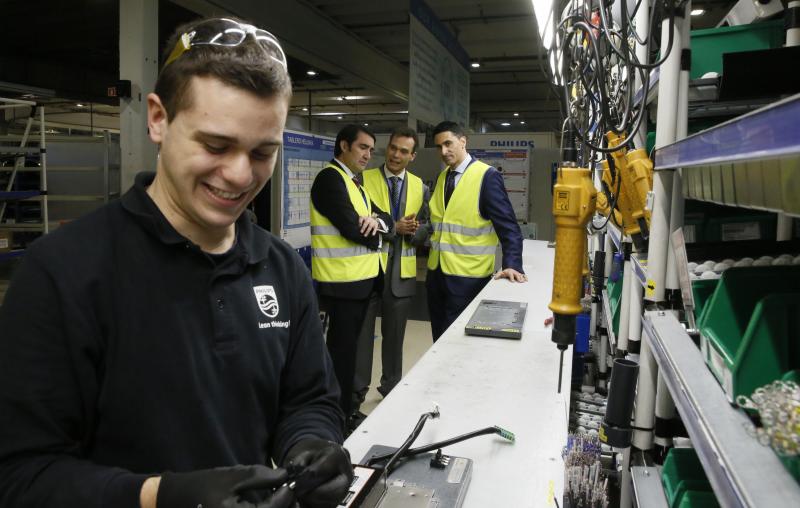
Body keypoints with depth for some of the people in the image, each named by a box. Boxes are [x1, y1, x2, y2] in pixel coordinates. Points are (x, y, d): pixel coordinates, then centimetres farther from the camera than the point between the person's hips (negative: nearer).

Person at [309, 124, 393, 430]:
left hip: (362, 277, 9)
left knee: (349, 346, 16)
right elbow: (352, 229, -22)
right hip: (342, 280, -9)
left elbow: (386, 219, 12)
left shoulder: (355, 182, 17)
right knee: (342, 349, 0)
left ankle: (346, 411, 28)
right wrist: (376, 235, -1)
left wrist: (377, 221, -12)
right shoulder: (329, 178, -13)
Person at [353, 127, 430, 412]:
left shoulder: (420, 188, 7)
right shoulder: (363, 180, -2)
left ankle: (392, 389, 31)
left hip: (402, 272, 3)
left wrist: (414, 231, -15)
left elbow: (424, 231, 7)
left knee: (394, 335, 15)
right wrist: (393, 228, -19)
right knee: (362, 333, 6)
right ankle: (356, 393, 20)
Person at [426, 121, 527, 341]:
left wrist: (512, 264, -26)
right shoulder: (442, 177, 11)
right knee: (440, 341, 16)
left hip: (467, 278, -7)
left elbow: (508, 226, -15)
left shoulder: (487, 176, -11)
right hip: (437, 273, 7)